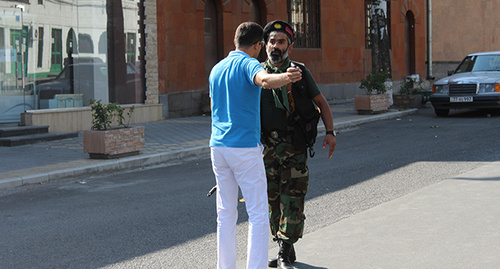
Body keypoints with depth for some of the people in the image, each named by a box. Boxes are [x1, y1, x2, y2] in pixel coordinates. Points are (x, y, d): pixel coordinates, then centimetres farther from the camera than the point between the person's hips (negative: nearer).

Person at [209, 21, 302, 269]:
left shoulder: (217, 69, 16)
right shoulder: (248, 64, -7)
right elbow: (265, 80, -32)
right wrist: (285, 78, -52)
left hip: (217, 146, 7)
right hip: (245, 147, -7)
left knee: (226, 214, 12)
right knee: (258, 215, -4)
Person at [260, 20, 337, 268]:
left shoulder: (300, 73, 1)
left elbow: (322, 103, 6)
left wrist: (330, 132, -7)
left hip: (294, 148, -3)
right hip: (266, 148, 3)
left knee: (292, 201, -5)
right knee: (272, 201, 7)